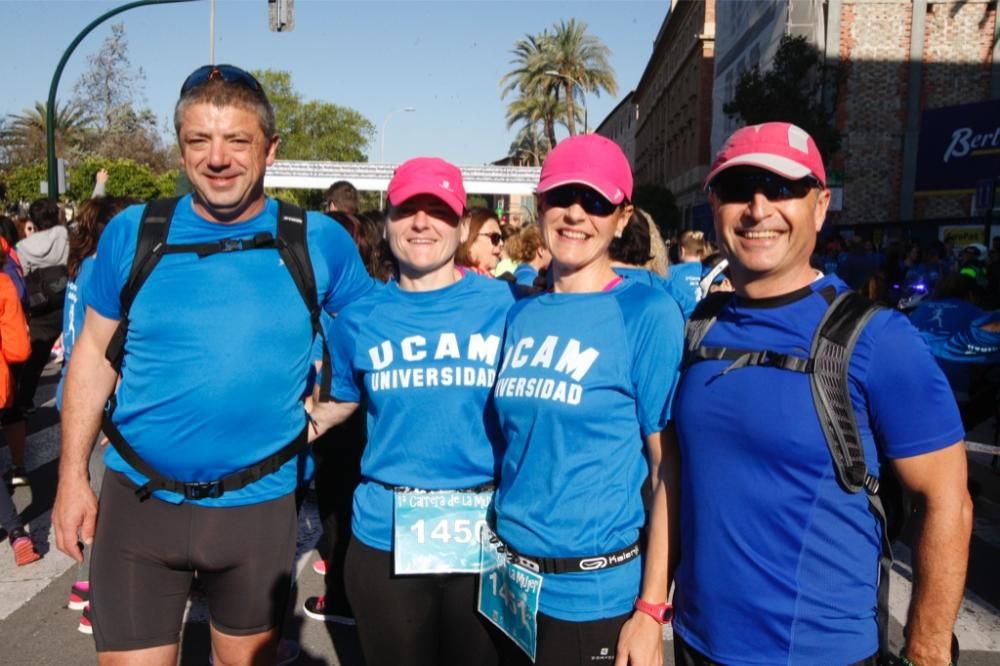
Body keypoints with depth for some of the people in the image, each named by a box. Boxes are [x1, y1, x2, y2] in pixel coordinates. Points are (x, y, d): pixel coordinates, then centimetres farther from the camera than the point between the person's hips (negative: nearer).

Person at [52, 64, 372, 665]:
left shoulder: (319, 241, -8)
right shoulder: (133, 233, -5)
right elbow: (94, 354, 3)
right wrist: (73, 475, 3)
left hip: (259, 503, 0)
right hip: (138, 499, 0)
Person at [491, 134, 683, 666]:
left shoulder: (649, 314, -12)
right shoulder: (519, 316, 3)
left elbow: (669, 469, -12)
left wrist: (651, 608, -14)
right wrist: (501, 559, 8)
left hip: (598, 594, -5)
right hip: (512, 581, 5)